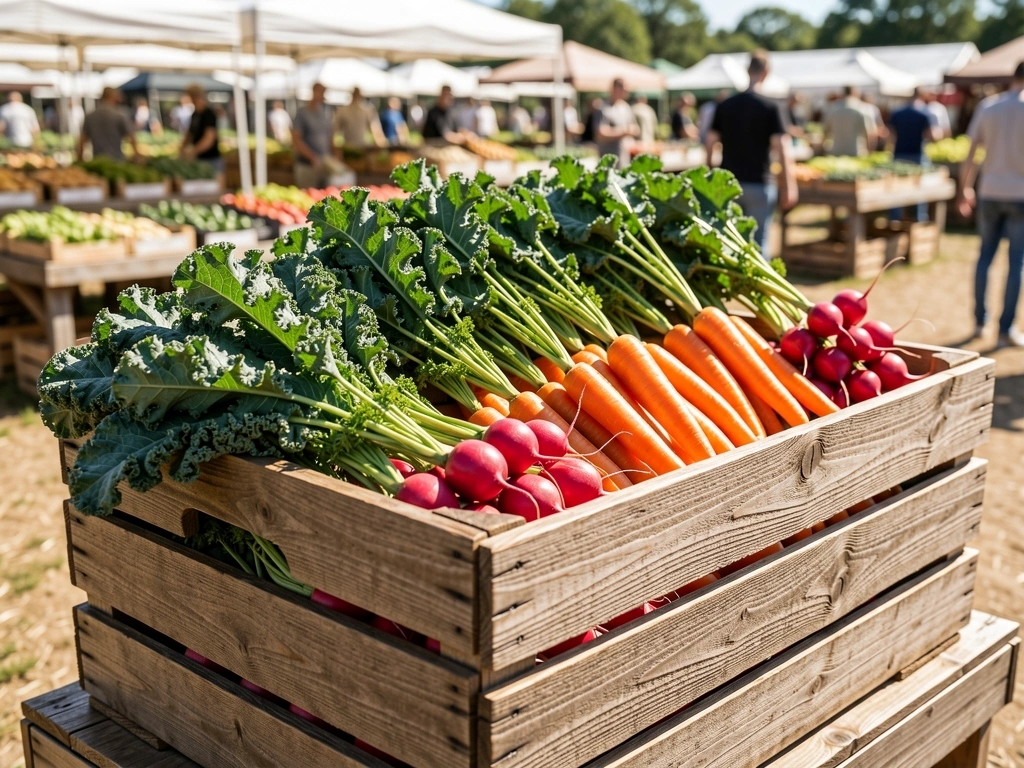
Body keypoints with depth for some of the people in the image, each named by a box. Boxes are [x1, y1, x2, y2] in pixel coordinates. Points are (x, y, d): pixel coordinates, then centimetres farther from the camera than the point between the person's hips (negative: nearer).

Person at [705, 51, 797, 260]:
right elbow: (782, 149, -11)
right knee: (759, 243, 2)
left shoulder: (725, 106, 3)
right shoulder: (769, 107, -7)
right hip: (759, 184, -3)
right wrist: (788, 187, -7)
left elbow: (709, 143, 6)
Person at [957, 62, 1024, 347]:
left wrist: (965, 189, 13)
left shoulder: (987, 107, 3)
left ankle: (980, 322, 17)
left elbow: (971, 155, 4)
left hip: (990, 193, 3)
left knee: (986, 255, 14)